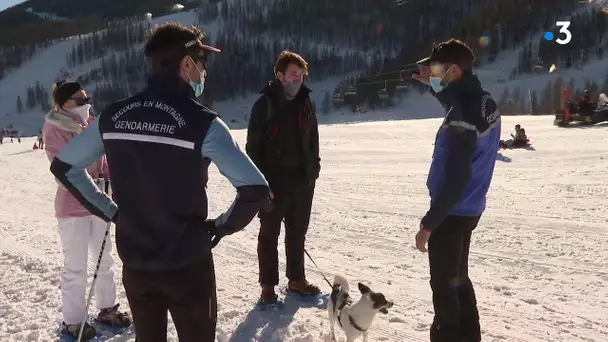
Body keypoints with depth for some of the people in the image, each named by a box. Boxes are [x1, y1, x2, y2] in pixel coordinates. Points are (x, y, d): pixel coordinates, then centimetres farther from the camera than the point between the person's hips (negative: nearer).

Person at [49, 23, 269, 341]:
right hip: (187, 263, -4)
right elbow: (255, 189, -25)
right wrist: (223, 226, -7)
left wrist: (110, 211, 9)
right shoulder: (202, 123, -18)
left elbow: (63, 166, 9)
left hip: (134, 261, 5)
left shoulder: (112, 116, -2)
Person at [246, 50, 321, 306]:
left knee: (297, 233, 15)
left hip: (302, 180, 5)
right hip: (273, 182, -5)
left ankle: (296, 280, 29)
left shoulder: (306, 103, 7)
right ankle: (268, 286, 16)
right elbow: (253, 147, -10)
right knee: (269, 235, 6)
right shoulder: (264, 104, -8)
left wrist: (314, 169, 9)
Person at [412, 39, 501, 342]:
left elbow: (455, 181, -28)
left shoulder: (462, 121, -27)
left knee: (444, 284, 6)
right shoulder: (483, 101, 1)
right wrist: (434, 86, 15)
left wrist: (428, 224, -21)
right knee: (458, 277, 23)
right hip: (468, 208, 9)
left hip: (452, 211, -9)